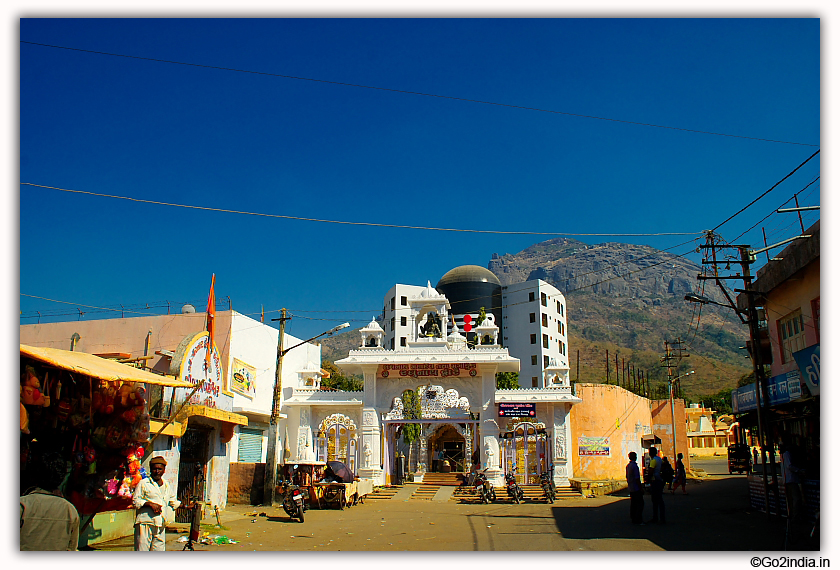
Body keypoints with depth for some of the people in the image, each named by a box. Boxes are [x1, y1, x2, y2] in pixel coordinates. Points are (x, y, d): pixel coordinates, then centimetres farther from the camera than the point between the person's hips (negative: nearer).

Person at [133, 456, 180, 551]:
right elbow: (136, 501, -3)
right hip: (145, 523, -5)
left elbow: (174, 502, 28)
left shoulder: (167, 486, 18)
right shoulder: (143, 483, 2)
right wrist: (150, 504, -16)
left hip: (161, 525, 5)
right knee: (142, 549, -8)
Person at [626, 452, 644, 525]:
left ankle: (632, 519, 15)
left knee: (633, 503, 12)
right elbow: (637, 478, -19)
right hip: (636, 488, -9)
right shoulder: (634, 466, -18)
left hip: (631, 488, 9)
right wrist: (641, 488, -14)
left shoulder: (628, 466, 11)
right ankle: (638, 520, -8)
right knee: (640, 503, -5)